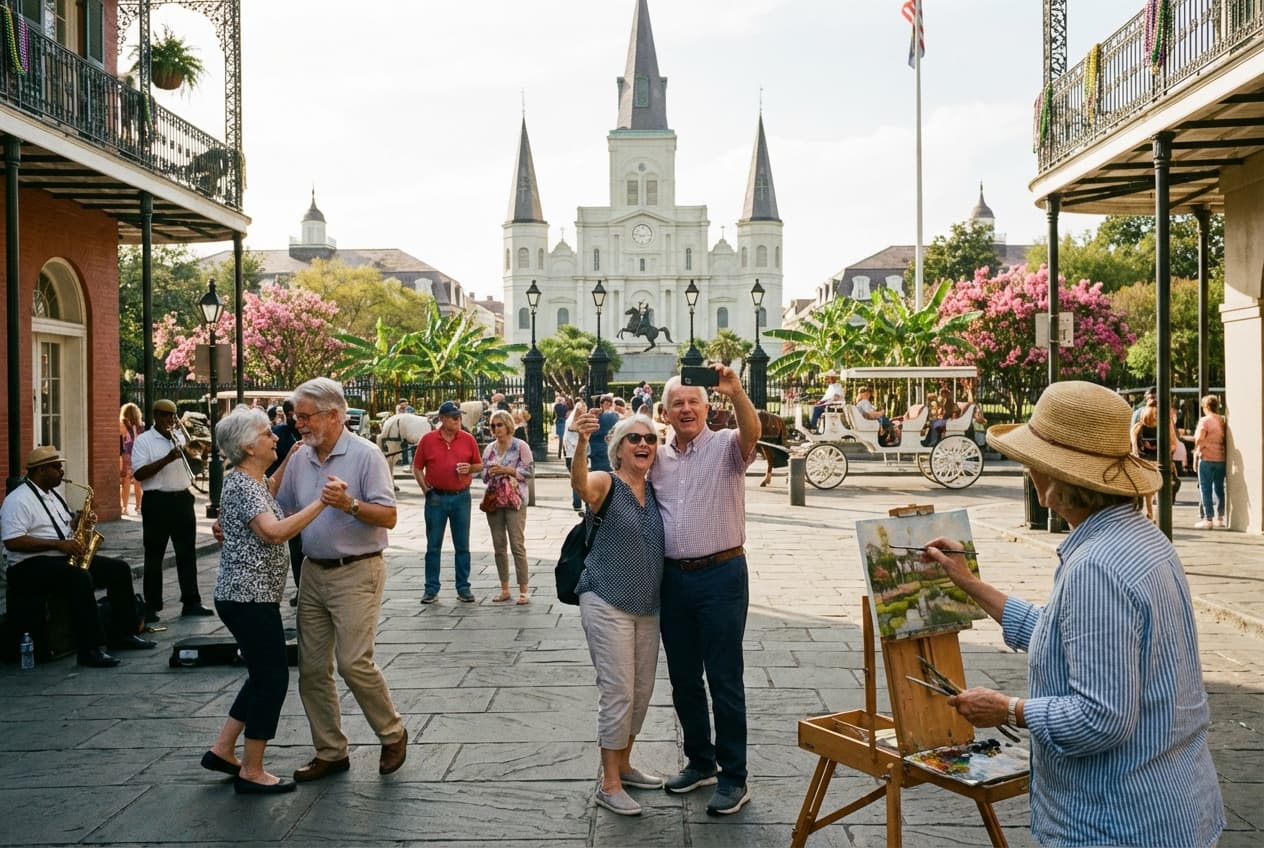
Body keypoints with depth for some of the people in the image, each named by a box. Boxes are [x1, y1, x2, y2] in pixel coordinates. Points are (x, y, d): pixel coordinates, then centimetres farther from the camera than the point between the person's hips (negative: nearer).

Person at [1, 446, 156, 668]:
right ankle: (90, 650, -35)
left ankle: (122, 633, 6)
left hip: (66, 558, 10)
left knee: (119, 569, -1)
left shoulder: (52, 495, 18)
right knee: (80, 578, -37)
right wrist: (58, 544, -23)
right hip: (32, 565, -10)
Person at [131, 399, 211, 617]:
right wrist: (167, 459, -21)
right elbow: (139, 474, -13)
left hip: (182, 499, 5)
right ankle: (152, 605, 11)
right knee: (154, 556, 4)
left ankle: (191, 602, 8)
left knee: (187, 553, 5)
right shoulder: (144, 440, -3)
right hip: (158, 502, -5)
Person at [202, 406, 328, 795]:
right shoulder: (243, 485, -18)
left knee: (264, 675, 19)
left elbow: (269, 497, 34)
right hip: (251, 598, -11)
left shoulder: (251, 481, 12)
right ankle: (252, 773, 8)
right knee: (272, 679, -2)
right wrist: (321, 502, -35)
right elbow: (274, 531, -33)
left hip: (245, 595, 11)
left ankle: (222, 749, 27)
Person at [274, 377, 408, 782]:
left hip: (356, 572, -7)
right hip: (313, 571, 7)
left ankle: (393, 734, 14)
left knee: (354, 661, -10)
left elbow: (389, 517, -15)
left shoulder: (365, 454, -10)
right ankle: (330, 752, 21)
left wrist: (349, 504, -29)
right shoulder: (299, 458, 8)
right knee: (312, 668, 7)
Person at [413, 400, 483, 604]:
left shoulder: (468, 439, 3)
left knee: (462, 546, 6)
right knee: (433, 546, 6)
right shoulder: (428, 439, -1)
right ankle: (431, 589, 14)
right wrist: (425, 488, -7)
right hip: (436, 498, -1)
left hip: (461, 497, 1)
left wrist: (470, 468, -11)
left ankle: (463, 588, 14)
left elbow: (479, 465, 10)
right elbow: (417, 468, 4)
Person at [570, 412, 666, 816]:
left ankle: (623, 765, 33)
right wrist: (581, 443, -53)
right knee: (618, 692, -6)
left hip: (647, 606, 7)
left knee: (642, 691, 15)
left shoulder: (654, 490, 8)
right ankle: (609, 785, 7)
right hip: (607, 604, -7)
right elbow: (579, 483, -36)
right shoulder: (605, 483, -13)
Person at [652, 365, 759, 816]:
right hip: (673, 576, 5)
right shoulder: (658, 458, 11)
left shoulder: (726, 446, -4)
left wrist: (736, 392, -44)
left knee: (724, 678, 0)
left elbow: (752, 431, -28)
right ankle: (700, 761, 31)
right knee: (683, 677, 14)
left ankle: (733, 778, 12)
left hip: (720, 574, -5)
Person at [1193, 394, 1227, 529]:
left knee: (1205, 489, -1)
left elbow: (1199, 440, -12)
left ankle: (1208, 519, -3)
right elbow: (1226, 439, 11)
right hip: (1221, 459, 6)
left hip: (1207, 458, -6)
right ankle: (1219, 518, 15)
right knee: (1219, 489, 12)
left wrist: (1196, 455, 0)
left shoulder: (1204, 420, -9)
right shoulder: (1223, 421, 7)